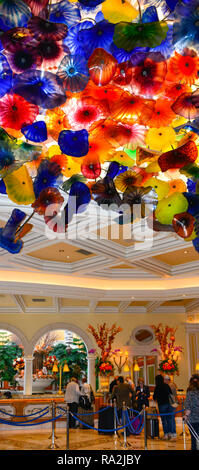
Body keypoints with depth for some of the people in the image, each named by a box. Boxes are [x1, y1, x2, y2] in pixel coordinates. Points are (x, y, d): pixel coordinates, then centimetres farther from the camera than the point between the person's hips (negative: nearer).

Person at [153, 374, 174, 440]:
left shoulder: (157, 387, -9)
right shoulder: (167, 386, 4)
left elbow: (154, 397, -4)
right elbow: (171, 394, 14)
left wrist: (156, 399, 18)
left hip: (162, 404, -5)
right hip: (169, 404, 5)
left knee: (164, 420, 2)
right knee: (169, 419, 12)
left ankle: (166, 434, 3)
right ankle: (170, 433, 15)